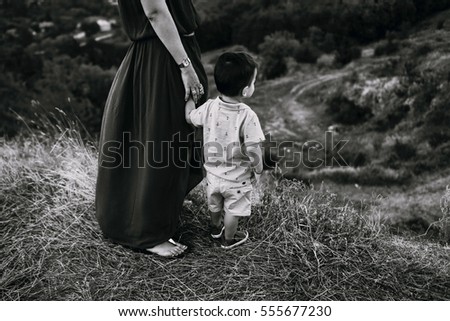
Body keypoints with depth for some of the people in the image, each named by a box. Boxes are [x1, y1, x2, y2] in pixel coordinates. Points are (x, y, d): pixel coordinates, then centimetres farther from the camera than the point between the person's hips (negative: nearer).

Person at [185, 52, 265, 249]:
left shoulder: (209, 107, -14)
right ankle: (228, 239, 39)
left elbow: (189, 118, 5)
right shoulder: (247, 116, -28)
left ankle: (215, 227, 55)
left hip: (213, 172, 5)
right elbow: (253, 150, -26)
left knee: (214, 203, 29)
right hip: (237, 178, -5)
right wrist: (258, 170, -7)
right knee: (233, 209, 19)